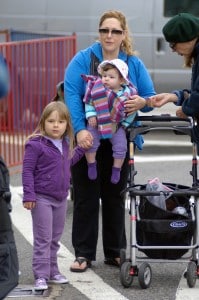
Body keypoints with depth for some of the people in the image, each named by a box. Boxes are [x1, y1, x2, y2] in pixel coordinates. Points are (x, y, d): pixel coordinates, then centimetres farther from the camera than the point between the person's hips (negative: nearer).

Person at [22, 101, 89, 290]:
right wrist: (28, 195, -19)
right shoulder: (36, 145, -14)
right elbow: (27, 170, -14)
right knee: (43, 239, -6)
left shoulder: (65, 144, 8)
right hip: (42, 198, -7)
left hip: (61, 198, 7)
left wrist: (82, 148, 18)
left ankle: (52, 272, 24)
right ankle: (41, 276, -3)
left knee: (55, 238, 15)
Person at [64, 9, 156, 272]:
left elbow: (151, 97, 3)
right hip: (88, 140, -2)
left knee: (115, 196, 10)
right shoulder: (83, 60, -5)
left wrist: (142, 102, -22)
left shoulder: (134, 64, 5)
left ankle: (115, 253, 19)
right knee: (86, 196, 2)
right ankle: (83, 254, 9)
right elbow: (72, 95, -15)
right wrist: (80, 129, -28)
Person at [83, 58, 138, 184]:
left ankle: (116, 170, 13)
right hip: (97, 123, 0)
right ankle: (91, 166, 5)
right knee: (91, 141, -15)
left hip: (117, 125, 0)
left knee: (121, 146, -6)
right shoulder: (97, 88, -14)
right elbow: (89, 103, -3)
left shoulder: (127, 93, -12)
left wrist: (125, 124, -2)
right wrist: (91, 115, -14)